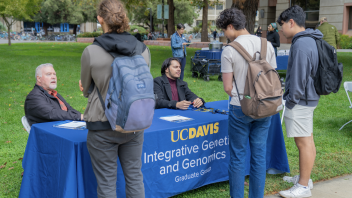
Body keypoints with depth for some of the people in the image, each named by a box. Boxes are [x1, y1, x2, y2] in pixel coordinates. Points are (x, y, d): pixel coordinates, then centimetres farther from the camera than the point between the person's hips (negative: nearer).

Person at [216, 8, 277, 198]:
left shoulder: (229, 50, -11)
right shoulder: (267, 45, 2)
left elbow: (228, 87, -9)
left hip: (240, 109, -4)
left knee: (237, 156, 8)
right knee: (259, 155, 13)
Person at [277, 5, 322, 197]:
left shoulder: (301, 45, -21)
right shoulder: (310, 41, 12)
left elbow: (298, 76, -22)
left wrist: (292, 100, -12)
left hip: (300, 102, -11)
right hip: (308, 98, 11)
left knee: (304, 142, -2)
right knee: (307, 140, 19)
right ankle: (304, 177, 33)